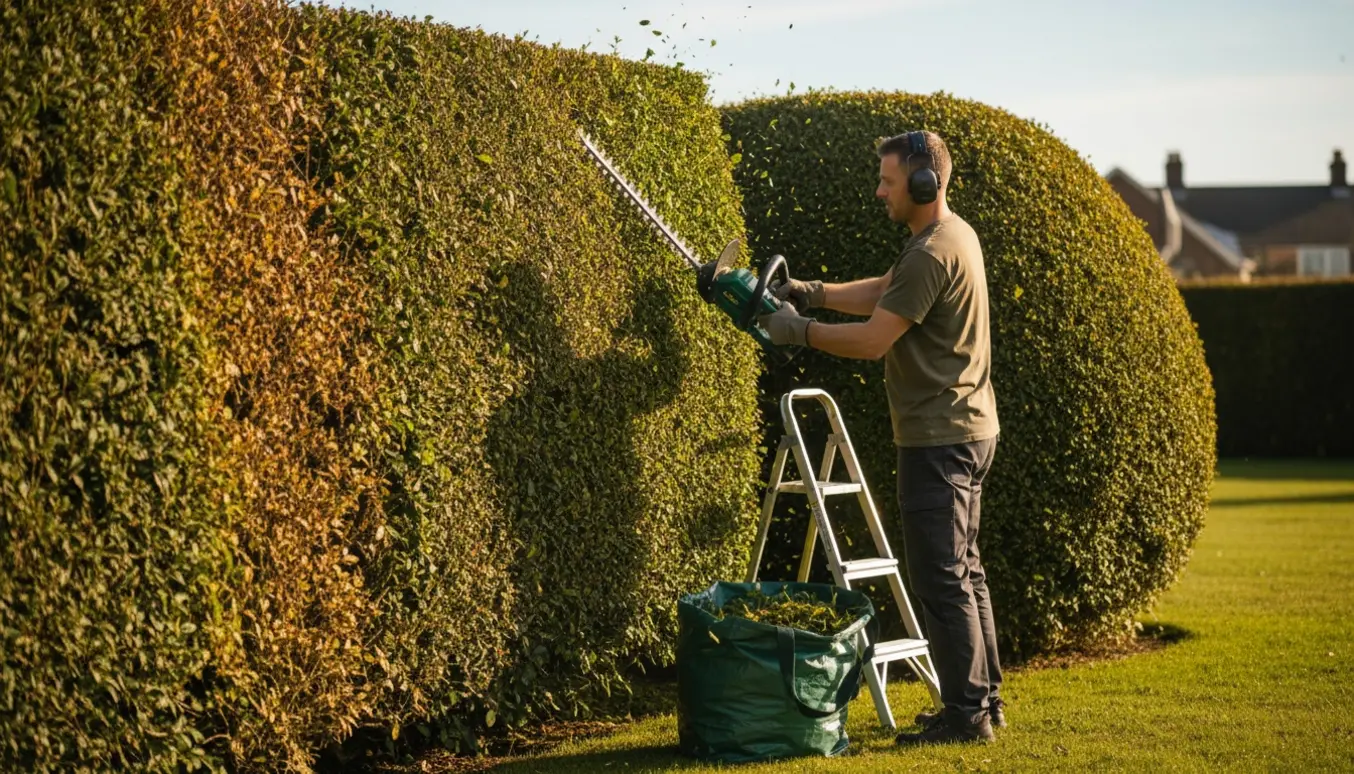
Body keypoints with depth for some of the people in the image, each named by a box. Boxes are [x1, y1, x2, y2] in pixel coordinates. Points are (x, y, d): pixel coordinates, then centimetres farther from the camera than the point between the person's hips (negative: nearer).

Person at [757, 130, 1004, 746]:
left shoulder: (931, 254, -21)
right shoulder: (955, 235, 12)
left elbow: (872, 340, -20)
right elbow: (882, 292, 21)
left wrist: (800, 331, -8)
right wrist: (816, 293, 10)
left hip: (938, 440, -11)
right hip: (969, 432, 11)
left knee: (941, 578, -6)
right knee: (963, 569, 16)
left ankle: (966, 713, -3)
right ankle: (984, 698, 23)